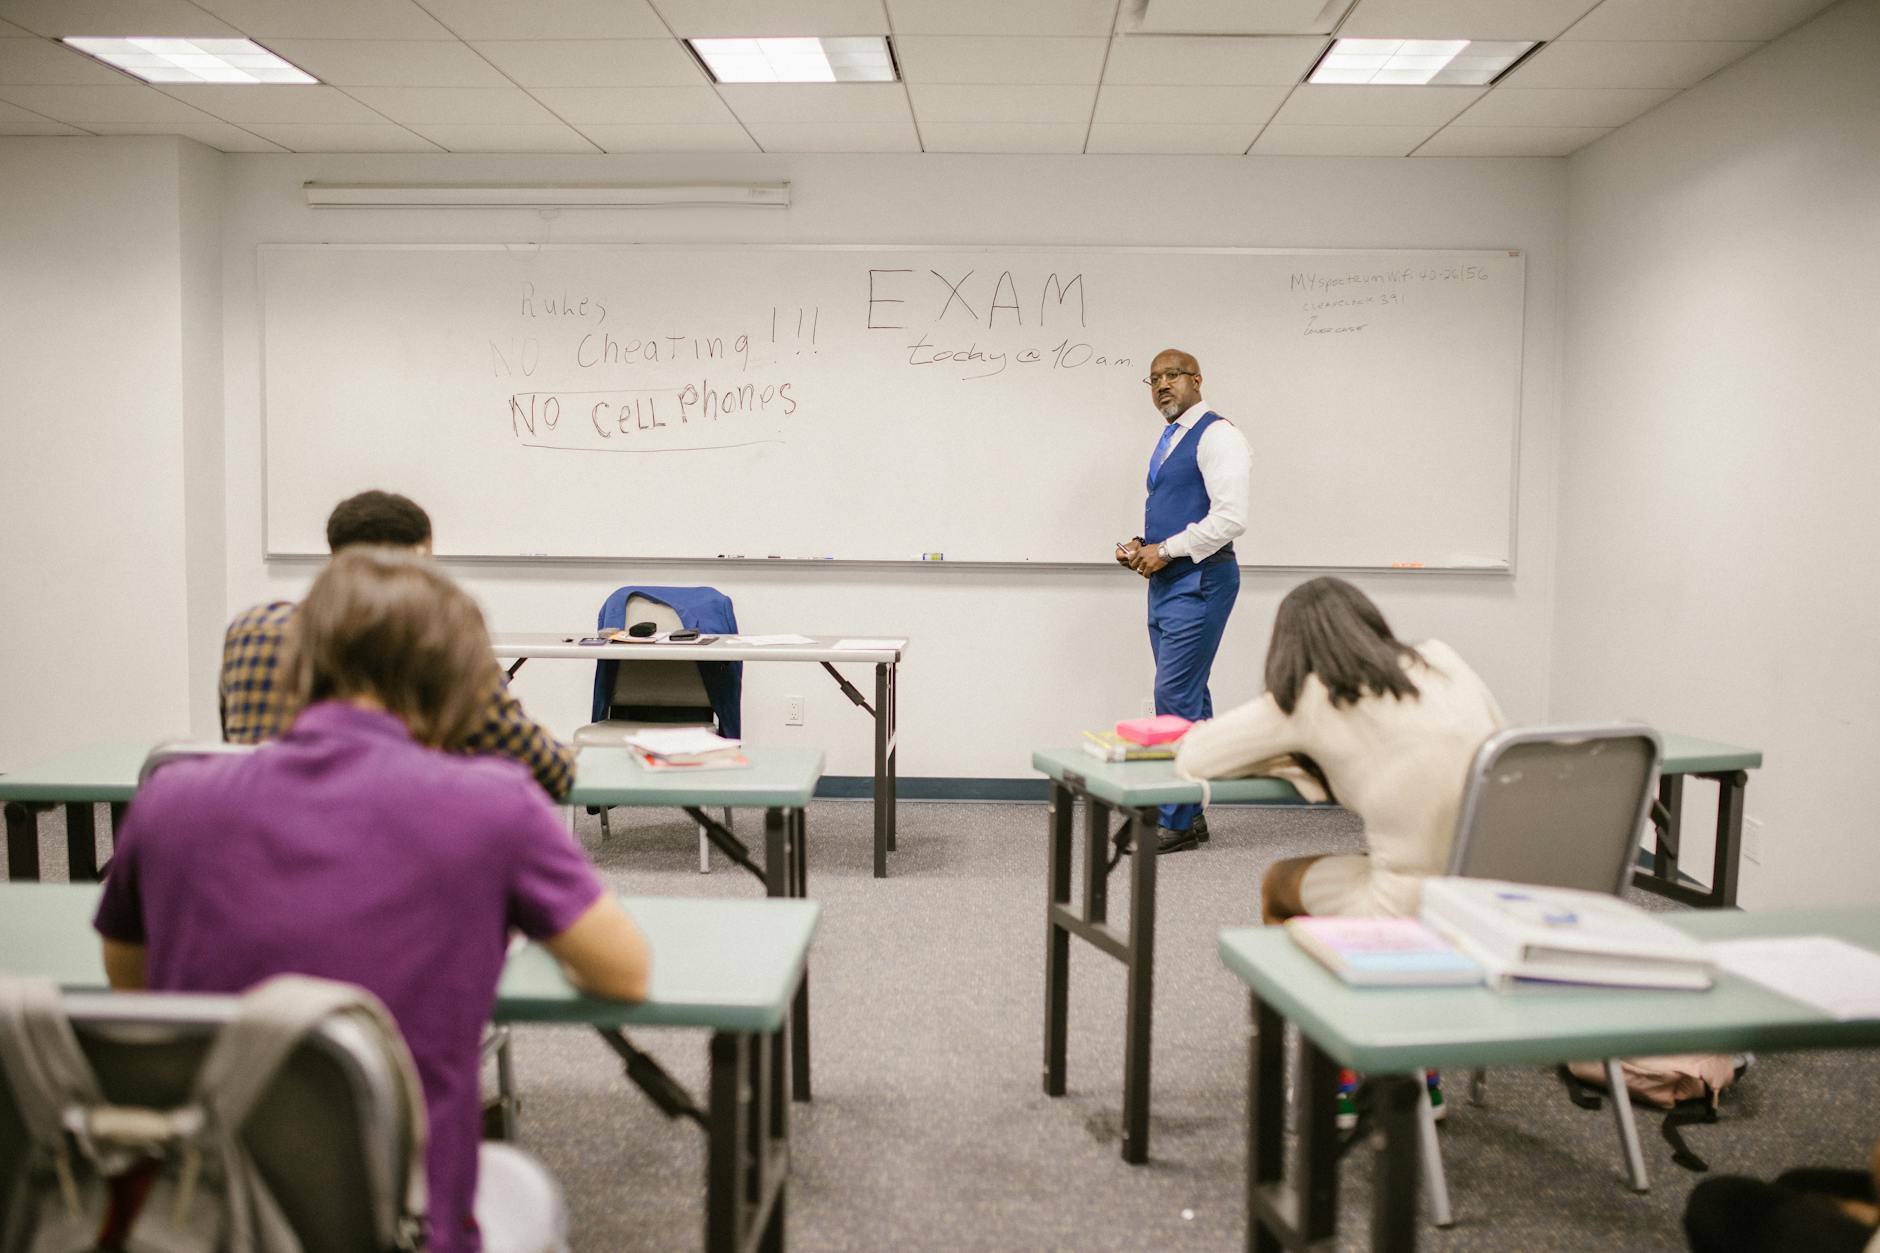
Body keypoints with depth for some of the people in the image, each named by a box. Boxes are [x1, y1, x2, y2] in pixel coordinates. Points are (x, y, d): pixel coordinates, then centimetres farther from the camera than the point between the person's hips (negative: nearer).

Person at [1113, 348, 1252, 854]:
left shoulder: (1216, 435, -10)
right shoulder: (1169, 440, 18)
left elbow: (1230, 517, -19)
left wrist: (1167, 550, -16)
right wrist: (1143, 546, 9)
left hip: (1199, 582, -9)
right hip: (1166, 582, 9)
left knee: (1176, 697, -10)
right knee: (1189, 699, 12)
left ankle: (1177, 821, -2)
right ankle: (1191, 816, 18)